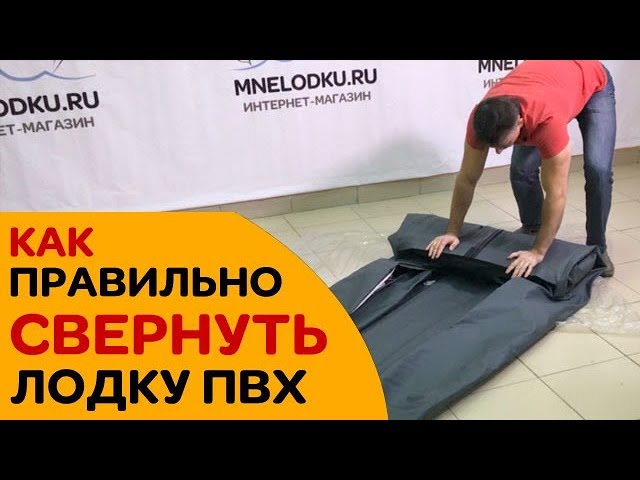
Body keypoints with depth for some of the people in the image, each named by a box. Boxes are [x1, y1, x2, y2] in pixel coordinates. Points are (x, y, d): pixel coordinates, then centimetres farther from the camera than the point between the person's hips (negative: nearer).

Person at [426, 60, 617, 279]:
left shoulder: (547, 120, -48)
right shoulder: (483, 118, -34)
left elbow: (556, 194, -41)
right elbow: (466, 179, -22)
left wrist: (538, 251, -40)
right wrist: (452, 231, -19)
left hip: (593, 83, -4)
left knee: (597, 169, -19)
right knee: (521, 169, -9)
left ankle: (596, 248, 1)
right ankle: (532, 228, 18)